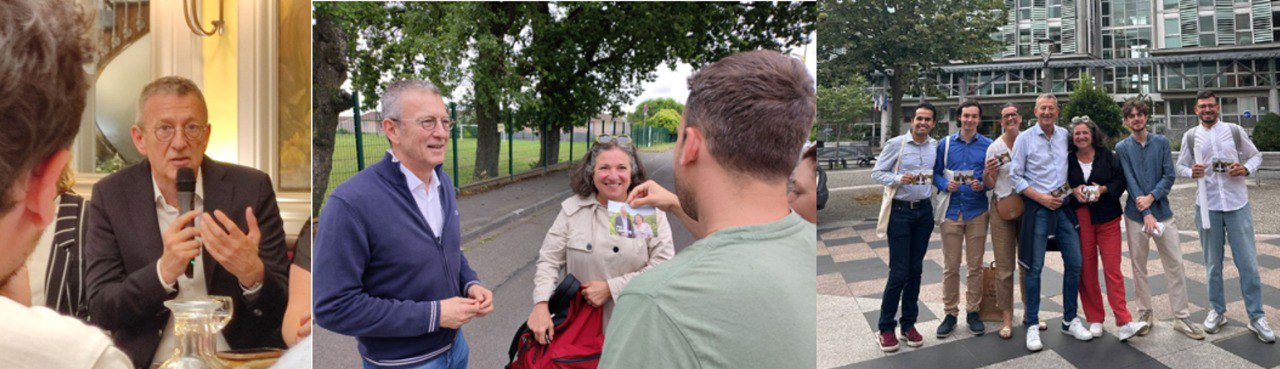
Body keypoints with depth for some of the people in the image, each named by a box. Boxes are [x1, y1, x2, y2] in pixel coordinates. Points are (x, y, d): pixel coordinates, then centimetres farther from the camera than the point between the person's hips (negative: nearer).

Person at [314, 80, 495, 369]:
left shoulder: (443, 182, 0)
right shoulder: (351, 203, -24)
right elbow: (334, 307, -24)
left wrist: (470, 284, -5)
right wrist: (433, 315, -23)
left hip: (455, 345, 7)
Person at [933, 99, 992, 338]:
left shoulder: (988, 145, 3)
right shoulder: (945, 144, 5)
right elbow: (936, 173, 8)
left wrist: (983, 185, -14)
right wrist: (946, 185, -12)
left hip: (977, 211, 0)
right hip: (952, 210, 0)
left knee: (975, 266, 7)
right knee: (950, 266, 3)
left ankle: (972, 311, 19)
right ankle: (950, 313, 12)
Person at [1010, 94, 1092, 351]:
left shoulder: (1065, 135, 6)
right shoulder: (1025, 138, -5)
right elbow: (1015, 177, -5)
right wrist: (1041, 197, -12)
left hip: (1063, 206, 4)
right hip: (1037, 208, -4)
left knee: (1074, 263, 6)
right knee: (1035, 268, -1)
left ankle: (1070, 320, 20)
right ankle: (1032, 325, 7)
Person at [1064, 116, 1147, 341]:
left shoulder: (1107, 155, 4)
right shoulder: (1067, 159, 4)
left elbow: (1120, 180, 3)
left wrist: (1103, 189, -14)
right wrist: (1073, 191, -11)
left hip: (1107, 218, 0)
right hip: (1079, 219, 1)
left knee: (1113, 269, -5)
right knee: (1086, 270, 3)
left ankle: (1123, 323, -7)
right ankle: (1095, 320, 13)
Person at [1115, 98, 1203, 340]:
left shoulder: (1161, 142, 4)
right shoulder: (1122, 148, 0)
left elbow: (1169, 175, -1)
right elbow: (1130, 182, -7)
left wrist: (1151, 197, -16)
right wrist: (1146, 214, -15)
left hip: (1162, 211, 1)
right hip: (1136, 215, -1)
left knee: (1175, 265, 1)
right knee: (1139, 267, 6)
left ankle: (1181, 317, 9)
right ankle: (1145, 315, 18)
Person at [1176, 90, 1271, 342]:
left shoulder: (1234, 131, 2)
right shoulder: (1190, 137, 3)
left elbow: (1256, 156, 10)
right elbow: (1180, 166, 9)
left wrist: (1246, 169, -10)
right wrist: (1191, 172, -13)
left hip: (1237, 204, 0)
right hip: (1207, 206, 1)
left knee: (1248, 262, -1)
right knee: (1213, 263, 10)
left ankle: (1256, 316, 8)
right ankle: (1217, 311, 23)